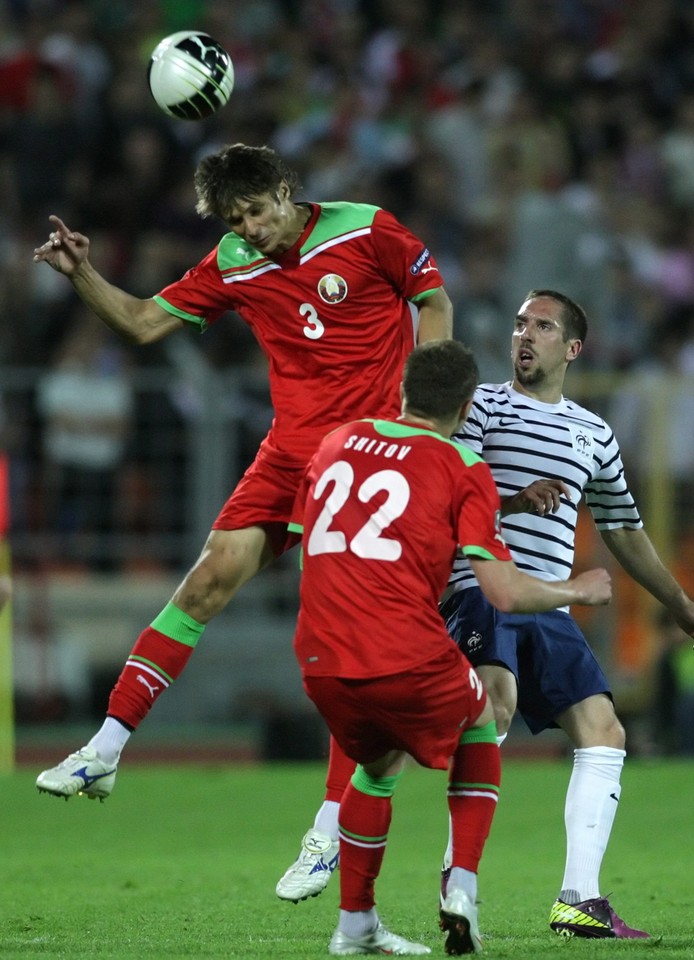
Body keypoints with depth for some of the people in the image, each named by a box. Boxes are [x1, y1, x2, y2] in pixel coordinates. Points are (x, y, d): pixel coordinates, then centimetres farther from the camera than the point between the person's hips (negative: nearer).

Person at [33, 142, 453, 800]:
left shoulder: (366, 230, -3)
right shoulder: (233, 264, 6)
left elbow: (434, 303, 7)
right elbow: (144, 323, 12)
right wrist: (81, 273, -3)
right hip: (294, 445, 3)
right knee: (215, 572, -8)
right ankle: (105, 750, -4)